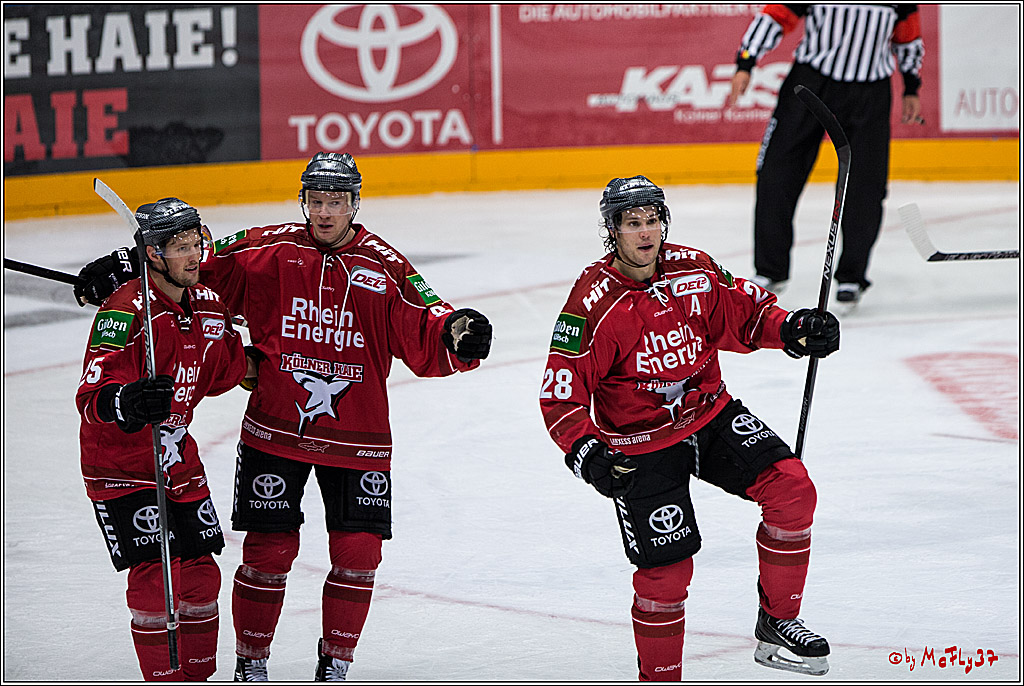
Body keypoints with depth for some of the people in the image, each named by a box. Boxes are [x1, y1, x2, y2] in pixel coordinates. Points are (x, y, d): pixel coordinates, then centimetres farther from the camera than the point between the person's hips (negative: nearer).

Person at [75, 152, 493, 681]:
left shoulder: (386, 268, 0)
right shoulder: (268, 251, -1)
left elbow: (424, 342, -5)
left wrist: (455, 331, -27)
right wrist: (122, 267, -6)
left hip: (356, 437, 1)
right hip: (275, 431, -1)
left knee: (358, 553, -2)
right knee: (268, 549, -1)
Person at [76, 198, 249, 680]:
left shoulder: (209, 304, 3)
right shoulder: (125, 311, -22)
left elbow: (216, 379, 18)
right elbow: (92, 398, -31)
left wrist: (229, 339, 3)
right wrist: (126, 403, -49)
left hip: (178, 460, 7)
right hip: (120, 467, -7)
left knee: (200, 574, 9)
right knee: (154, 574, -15)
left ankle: (198, 674, 26)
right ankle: (164, 677, -5)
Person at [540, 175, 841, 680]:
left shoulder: (693, 269, -5)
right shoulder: (593, 302, -20)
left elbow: (741, 312, 11)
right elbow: (560, 396, -18)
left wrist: (790, 328, -7)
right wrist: (585, 452, -32)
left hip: (710, 413, 5)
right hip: (641, 445, -5)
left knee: (791, 489, -11)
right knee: (666, 568, -7)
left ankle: (776, 623, 4)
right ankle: (659, 678, 15)